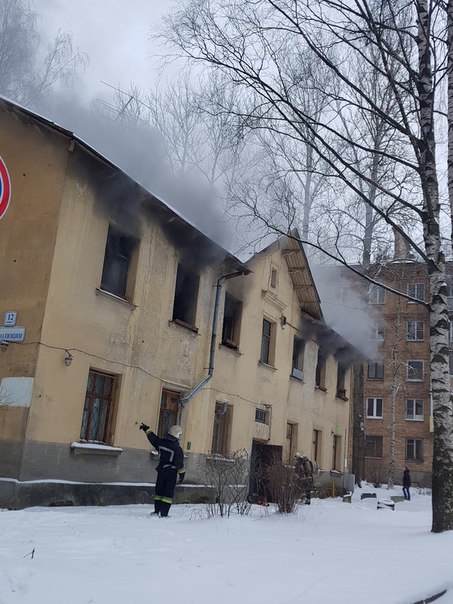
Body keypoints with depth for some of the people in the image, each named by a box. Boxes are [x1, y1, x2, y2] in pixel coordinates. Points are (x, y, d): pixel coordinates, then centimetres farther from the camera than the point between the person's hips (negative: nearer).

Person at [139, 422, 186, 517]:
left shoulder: (160, 442, -2)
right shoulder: (177, 448, -16)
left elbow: (152, 437, 15)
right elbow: (180, 463, -12)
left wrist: (146, 428, 31)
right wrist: (182, 474, 0)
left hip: (161, 470, 5)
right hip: (172, 472, -5)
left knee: (159, 490, 16)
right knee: (168, 492, 1)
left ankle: (157, 511, 18)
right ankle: (164, 513, 0)